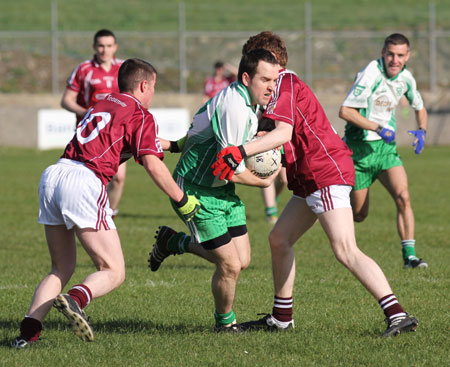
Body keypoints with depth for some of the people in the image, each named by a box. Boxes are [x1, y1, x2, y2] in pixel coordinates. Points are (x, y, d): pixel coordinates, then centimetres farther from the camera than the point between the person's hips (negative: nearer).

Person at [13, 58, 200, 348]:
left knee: (62, 269, 17)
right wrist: (182, 200, 5)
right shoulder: (140, 114, 6)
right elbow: (152, 164, -5)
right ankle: (74, 300, -33)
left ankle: (29, 330, -2)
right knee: (114, 272, -3)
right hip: (85, 182, -7)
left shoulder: (102, 105, 29)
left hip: (53, 175, 7)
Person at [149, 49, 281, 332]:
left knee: (242, 260, 8)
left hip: (223, 191, 9)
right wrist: (263, 182, -10)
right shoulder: (234, 107, -29)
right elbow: (230, 169, -27)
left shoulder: (246, 100, 3)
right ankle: (225, 322, 17)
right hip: (197, 192, -9)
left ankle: (175, 242, 29)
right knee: (230, 265, -9)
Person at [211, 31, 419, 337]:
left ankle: (397, 314, -26)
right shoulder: (285, 83, 23)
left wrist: (240, 152, -31)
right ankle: (281, 317, 27)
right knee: (279, 239, 17)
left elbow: (283, 133, -23)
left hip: (327, 173, -11)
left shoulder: (285, 83, -9)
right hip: (310, 181, 11)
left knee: (346, 251, -18)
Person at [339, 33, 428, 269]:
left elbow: (419, 107, 21)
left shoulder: (405, 78, 2)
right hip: (360, 148, -5)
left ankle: (409, 255, -15)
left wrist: (422, 131, 2)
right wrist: (379, 128, -25)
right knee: (358, 214, 4)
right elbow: (345, 111, -24)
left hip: (386, 147, 5)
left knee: (403, 197, -17)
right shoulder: (371, 74, -20)